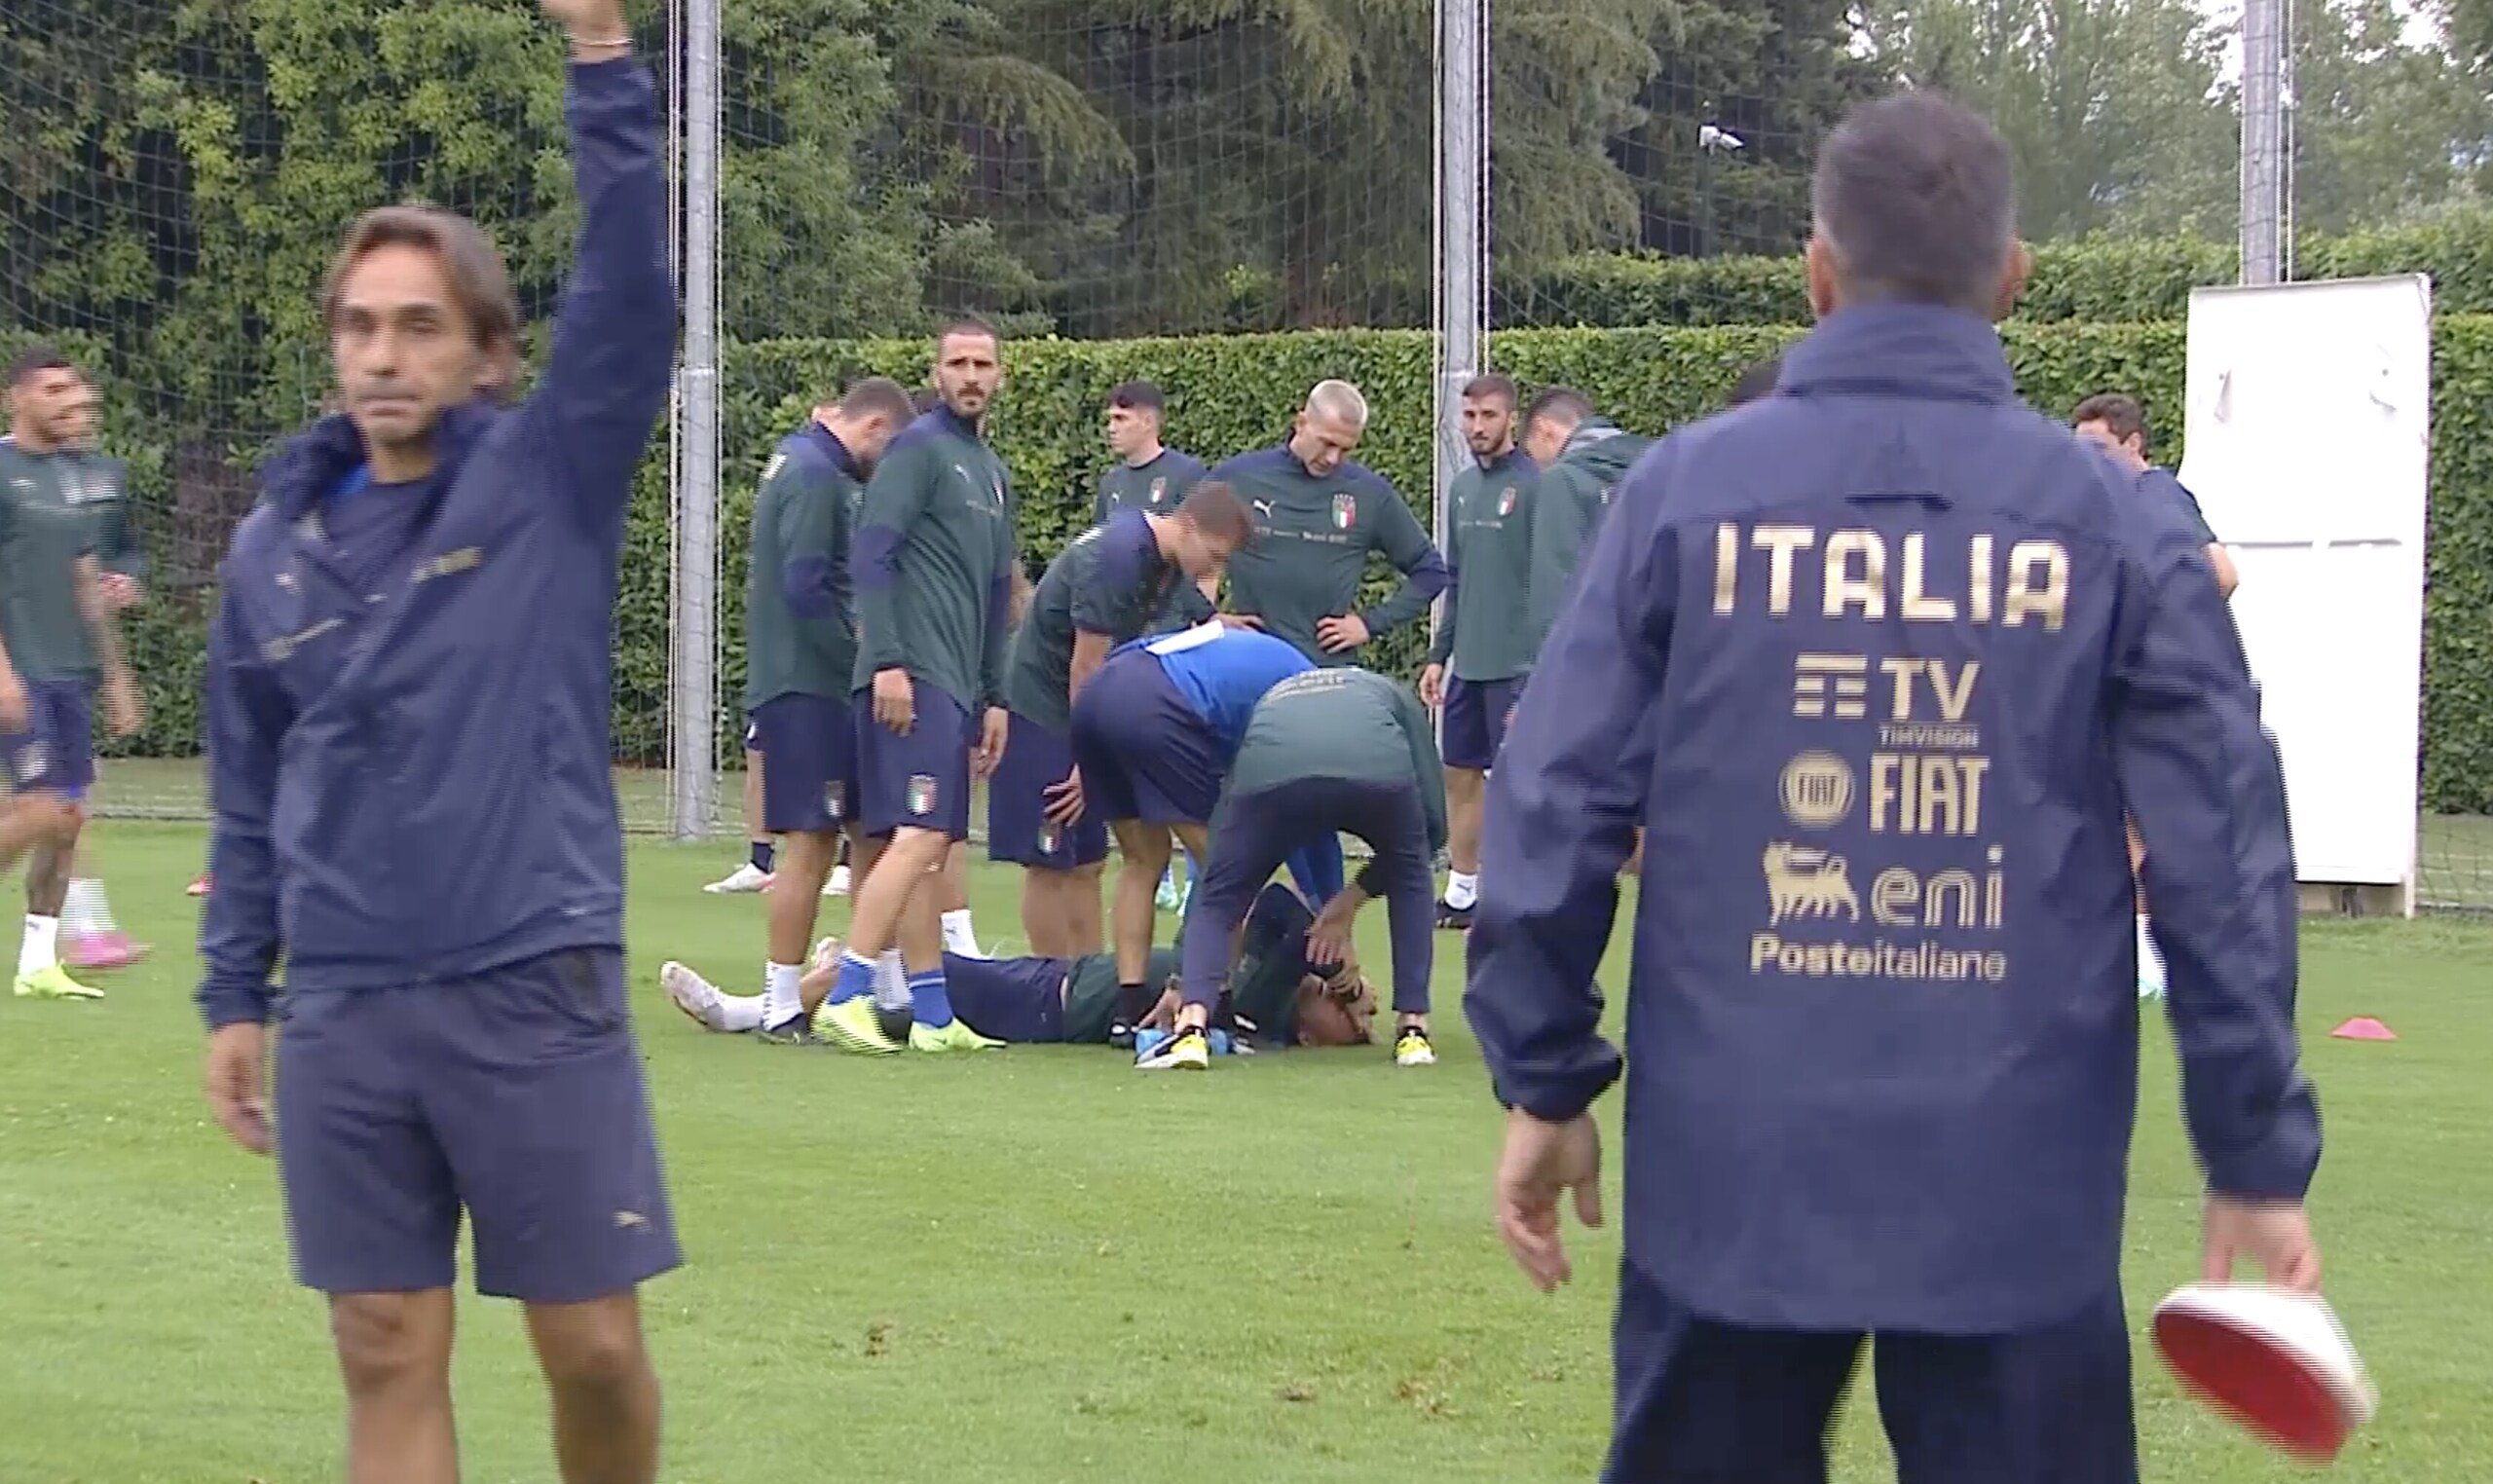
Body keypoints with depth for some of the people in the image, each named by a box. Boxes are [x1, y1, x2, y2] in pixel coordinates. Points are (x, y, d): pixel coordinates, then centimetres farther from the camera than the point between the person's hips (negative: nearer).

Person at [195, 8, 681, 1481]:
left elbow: (631, 299, -16)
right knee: (389, 1358, 6)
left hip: (539, 993, -3)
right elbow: (251, 796, 15)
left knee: (595, 1346, 2)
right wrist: (233, 996, 10)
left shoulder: (547, 479, -2)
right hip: (342, 1013, 3)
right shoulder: (276, 544, 9)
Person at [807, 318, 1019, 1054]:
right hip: (914, 677, -9)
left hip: (956, 684, 9)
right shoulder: (919, 448, -5)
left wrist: (994, 696, 23)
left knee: (930, 848, 8)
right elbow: (871, 555, -13)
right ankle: (844, 999, -18)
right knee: (919, 836, -16)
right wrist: (887, 661, -19)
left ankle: (933, 1017, 8)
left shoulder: (994, 472, 21)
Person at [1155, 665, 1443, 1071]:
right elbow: (1433, 824, 30)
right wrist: (1350, 900, 36)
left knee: (1217, 902, 22)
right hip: (1376, 764, 0)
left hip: (1270, 770, 1)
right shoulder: (1392, 694, 41)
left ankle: (1193, 1026, -1)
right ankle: (1412, 1028, 24)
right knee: (1410, 876, 31)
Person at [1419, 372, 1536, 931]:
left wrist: (1539, 668, -17)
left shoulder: (1534, 485, -11)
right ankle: (1461, 894, 20)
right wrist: (1438, 655, 16)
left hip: (1516, 666, -8)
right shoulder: (1463, 488, 13)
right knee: (1460, 776, 11)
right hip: (1467, 664, 8)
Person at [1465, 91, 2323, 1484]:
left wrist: (1545, 1085, 9)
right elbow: (2222, 855, -3)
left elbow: (1557, 807, -1)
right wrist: (2259, 1157, 3)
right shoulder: (2113, 523, 0)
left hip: (1732, 1169, 1)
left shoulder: (1686, 491, 0)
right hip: (2016, 1190, -1)